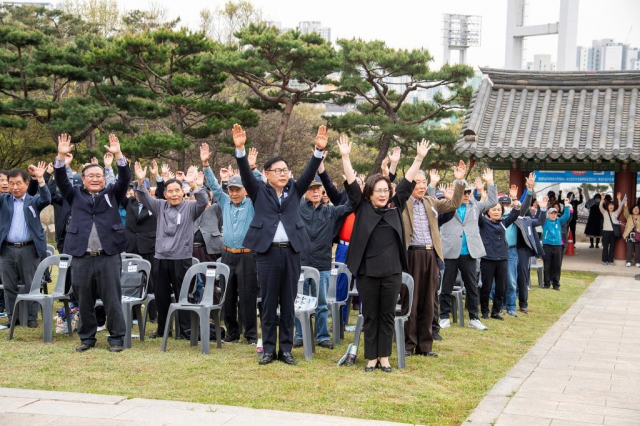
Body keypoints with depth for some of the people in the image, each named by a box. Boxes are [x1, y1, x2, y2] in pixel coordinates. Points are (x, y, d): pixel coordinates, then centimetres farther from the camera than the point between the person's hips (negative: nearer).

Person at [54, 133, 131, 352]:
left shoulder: (112, 194, 10)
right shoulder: (76, 195, 12)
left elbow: (125, 178, -4)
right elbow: (61, 180, 1)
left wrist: (118, 155, -17)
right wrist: (62, 156, -13)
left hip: (109, 256, -1)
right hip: (82, 257, 2)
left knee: (112, 300, 0)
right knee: (84, 301, 8)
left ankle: (116, 338, 9)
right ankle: (87, 337, 21)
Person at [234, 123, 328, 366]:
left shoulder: (295, 190, 11)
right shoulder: (259, 191, 5)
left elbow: (309, 173, -1)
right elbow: (245, 173, -8)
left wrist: (319, 150, -16)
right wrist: (240, 148, -23)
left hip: (291, 252, 2)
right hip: (268, 252, -2)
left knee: (288, 303, 7)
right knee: (268, 303, 4)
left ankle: (286, 348, 14)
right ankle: (268, 349, 11)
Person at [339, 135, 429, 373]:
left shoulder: (395, 207, 7)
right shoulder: (362, 207, 2)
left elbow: (407, 182, 5)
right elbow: (351, 183, -5)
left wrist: (419, 158, 0)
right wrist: (345, 157, -14)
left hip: (392, 270, 2)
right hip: (367, 270, -2)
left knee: (387, 315, 8)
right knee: (370, 316, 6)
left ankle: (384, 356, 18)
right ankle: (371, 357, 15)